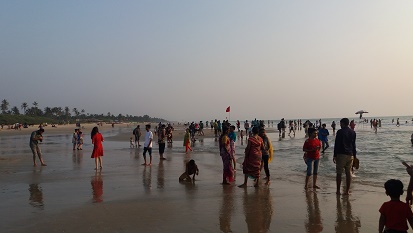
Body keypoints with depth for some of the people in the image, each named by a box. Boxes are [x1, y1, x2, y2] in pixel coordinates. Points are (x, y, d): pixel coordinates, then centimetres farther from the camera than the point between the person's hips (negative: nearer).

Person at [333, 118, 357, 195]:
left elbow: (337, 144, -9)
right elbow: (354, 145, 14)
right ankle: (347, 191, 10)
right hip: (350, 155, 5)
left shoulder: (340, 132, -8)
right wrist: (354, 156, 20)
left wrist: (335, 155, -5)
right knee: (348, 173, 8)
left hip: (341, 154, -5)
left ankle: (338, 190, 6)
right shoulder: (353, 132, 9)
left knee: (339, 173, 3)